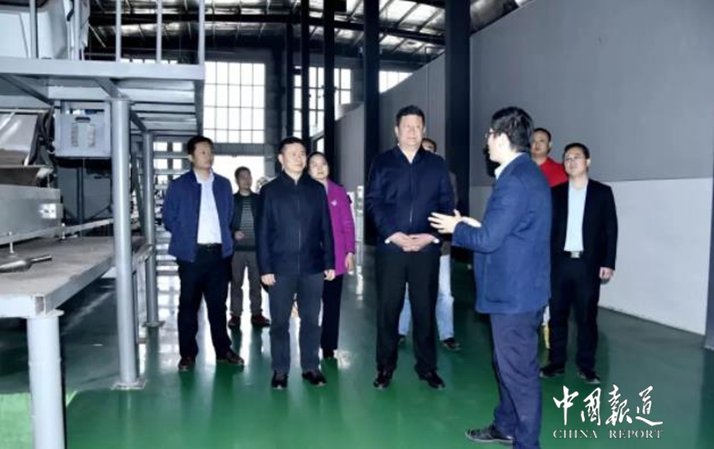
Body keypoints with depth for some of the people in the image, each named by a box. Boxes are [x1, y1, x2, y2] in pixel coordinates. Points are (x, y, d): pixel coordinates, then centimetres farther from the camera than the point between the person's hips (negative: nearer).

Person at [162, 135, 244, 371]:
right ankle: (188, 354, 17)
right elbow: (169, 218, 1)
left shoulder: (223, 184, 9)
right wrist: (187, 237, 2)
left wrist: (223, 237, 9)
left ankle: (223, 350, 23)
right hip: (191, 254, -3)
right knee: (188, 306, 6)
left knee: (218, 304, 11)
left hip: (219, 253, 3)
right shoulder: (178, 185, -1)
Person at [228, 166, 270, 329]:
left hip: (256, 248, 1)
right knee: (236, 283, 5)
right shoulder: (231, 200, 4)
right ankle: (235, 314, 12)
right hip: (236, 248, -1)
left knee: (256, 283, 7)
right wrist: (233, 233, -14)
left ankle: (256, 314, 15)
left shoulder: (259, 199, 8)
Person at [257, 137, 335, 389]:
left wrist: (329, 262, 3)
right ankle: (280, 371, 19)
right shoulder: (269, 191, 4)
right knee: (280, 322, 6)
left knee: (311, 320, 8)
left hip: (312, 266, 2)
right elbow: (263, 232, 0)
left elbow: (326, 228, 7)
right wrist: (265, 268, -6)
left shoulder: (317, 189, 8)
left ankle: (311, 367, 21)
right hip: (281, 268, -1)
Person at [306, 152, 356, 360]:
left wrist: (350, 252, 0)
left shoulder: (339, 191, 6)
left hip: (335, 258, 2)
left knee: (332, 303, 7)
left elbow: (348, 224, 6)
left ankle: (329, 347, 18)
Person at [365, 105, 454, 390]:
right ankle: (385, 367, 18)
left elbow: (446, 204, 6)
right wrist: (393, 234, -13)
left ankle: (427, 367, 21)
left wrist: (431, 235, -10)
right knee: (388, 309, 5)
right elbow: (373, 202, -1)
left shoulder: (437, 165, 11)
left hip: (427, 248, 1)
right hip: (390, 247, -1)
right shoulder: (382, 163, 7)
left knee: (425, 309, 7)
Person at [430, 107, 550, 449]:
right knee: (508, 363, 22)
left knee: (519, 370, 4)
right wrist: (474, 226, 12)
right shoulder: (528, 173, 12)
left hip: (514, 292, -11)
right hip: (519, 287, 11)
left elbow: (489, 240, -23)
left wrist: (457, 229, -6)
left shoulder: (514, 180, -22)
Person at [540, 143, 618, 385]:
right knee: (557, 315, 7)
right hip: (559, 263, 2)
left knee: (587, 317, 5)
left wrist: (608, 263, -6)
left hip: (588, 264, -1)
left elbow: (610, 229, 1)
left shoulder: (602, 192, 3)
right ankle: (556, 362, 19)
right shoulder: (555, 193, 7)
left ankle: (586, 365, 17)